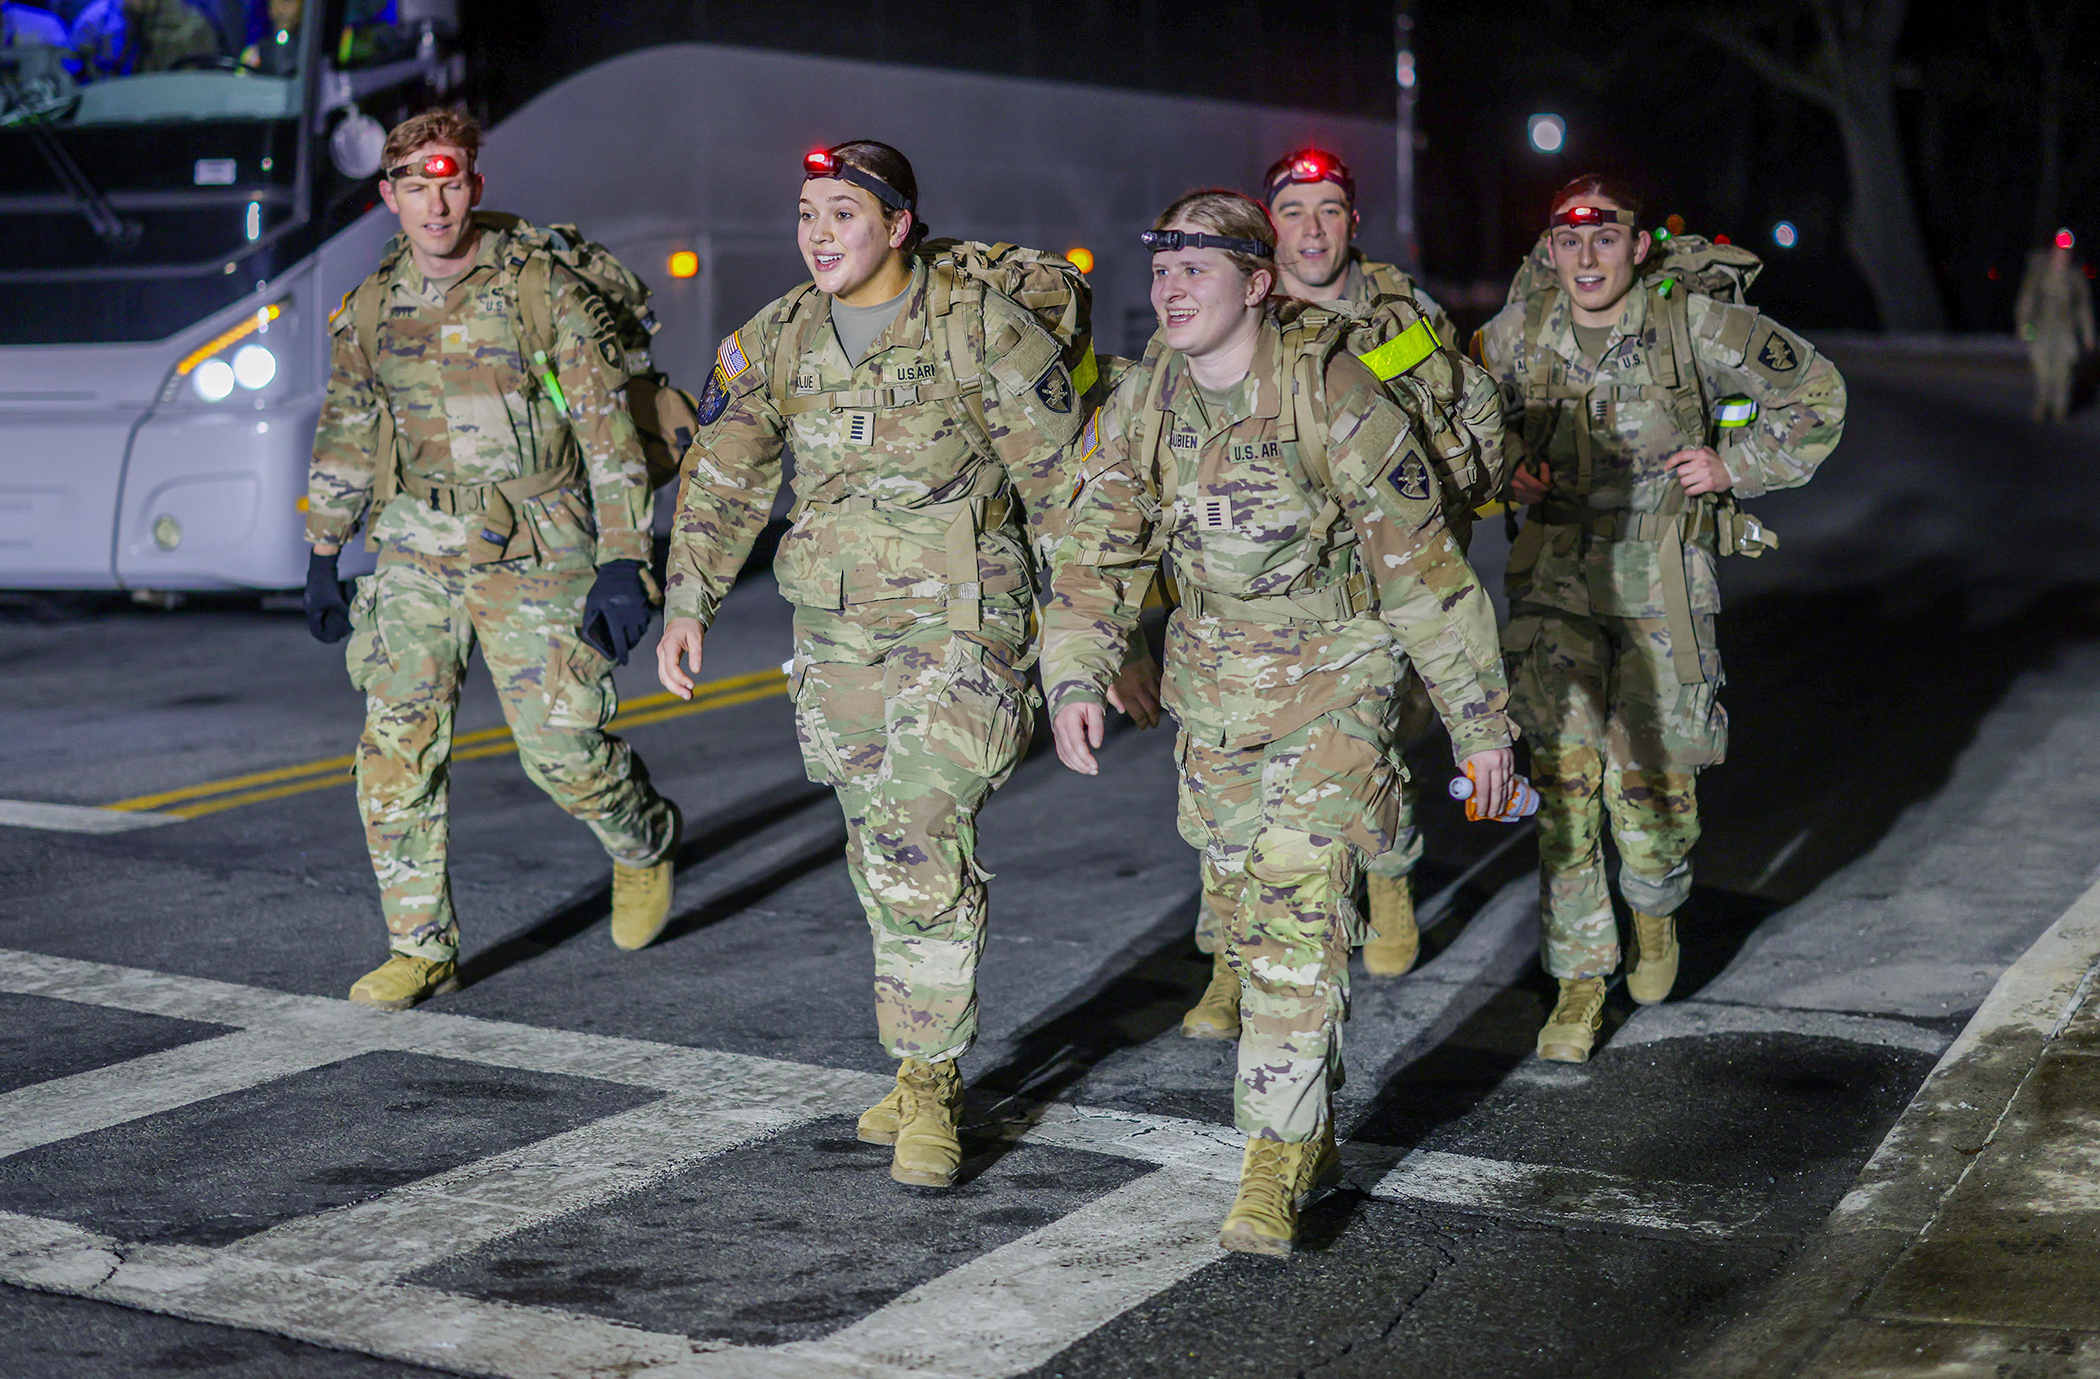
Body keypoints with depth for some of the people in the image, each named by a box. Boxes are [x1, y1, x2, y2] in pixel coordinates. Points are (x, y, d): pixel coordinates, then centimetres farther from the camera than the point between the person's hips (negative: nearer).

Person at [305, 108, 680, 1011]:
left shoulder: (544, 291, -10)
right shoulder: (374, 306, 5)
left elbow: (610, 433, -10)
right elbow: (345, 431, 16)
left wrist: (622, 565, -15)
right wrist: (322, 557, 14)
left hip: (536, 555, -4)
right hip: (417, 554, 4)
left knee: (564, 750, -1)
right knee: (395, 749, -4)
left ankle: (646, 845, 32)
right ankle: (422, 949, 7)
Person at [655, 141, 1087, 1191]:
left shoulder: (979, 330, -11)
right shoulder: (776, 341, 4)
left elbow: (1065, 480, -7)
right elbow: (721, 479, 13)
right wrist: (686, 606, 6)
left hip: (958, 624, -5)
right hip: (834, 632, 6)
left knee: (922, 853, -16)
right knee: (883, 860, 12)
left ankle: (928, 1080, -3)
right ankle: (925, 1069, 25)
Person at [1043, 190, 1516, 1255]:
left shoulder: (1331, 396, -19)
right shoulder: (1141, 408, -3)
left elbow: (1420, 562, -14)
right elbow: (1096, 554, 0)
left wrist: (1479, 718, -10)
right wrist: (1074, 679, -17)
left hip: (1334, 682, -6)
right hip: (1216, 687, 6)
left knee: (1297, 908, -16)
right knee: (1243, 914, 13)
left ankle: (1276, 1163, -8)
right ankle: (1314, 1127, 32)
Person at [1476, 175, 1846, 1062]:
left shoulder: (1696, 327, -8)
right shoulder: (1516, 334, -1)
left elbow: (1815, 393, 4)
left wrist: (1737, 466, -3)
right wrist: (1508, 470, 0)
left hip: (1662, 582, -1)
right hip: (1555, 577, 2)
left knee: (1650, 779, 3)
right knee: (1561, 779, -5)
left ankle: (1654, 909, 37)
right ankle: (1580, 978, 8)